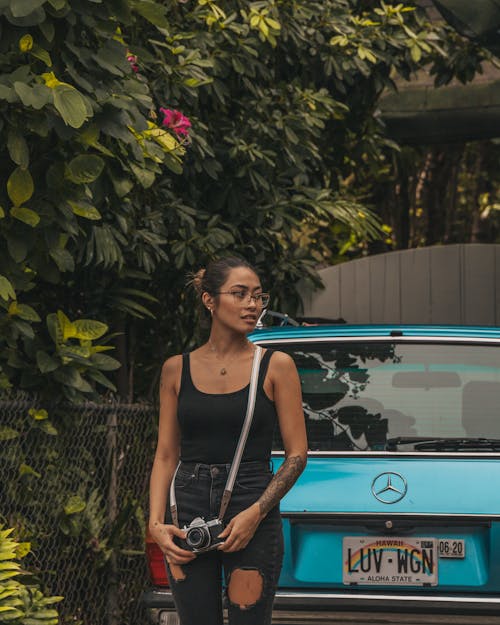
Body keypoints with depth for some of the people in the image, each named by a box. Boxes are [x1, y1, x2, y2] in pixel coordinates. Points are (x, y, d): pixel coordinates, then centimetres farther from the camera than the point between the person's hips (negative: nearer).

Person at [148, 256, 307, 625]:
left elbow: (297, 454, 0)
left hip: (254, 523, -2)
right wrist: (156, 523, -3)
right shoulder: (178, 370, 9)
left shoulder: (276, 366, 2)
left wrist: (255, 514, -12)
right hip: (188, 514, 2)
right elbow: (166, 455, 10)